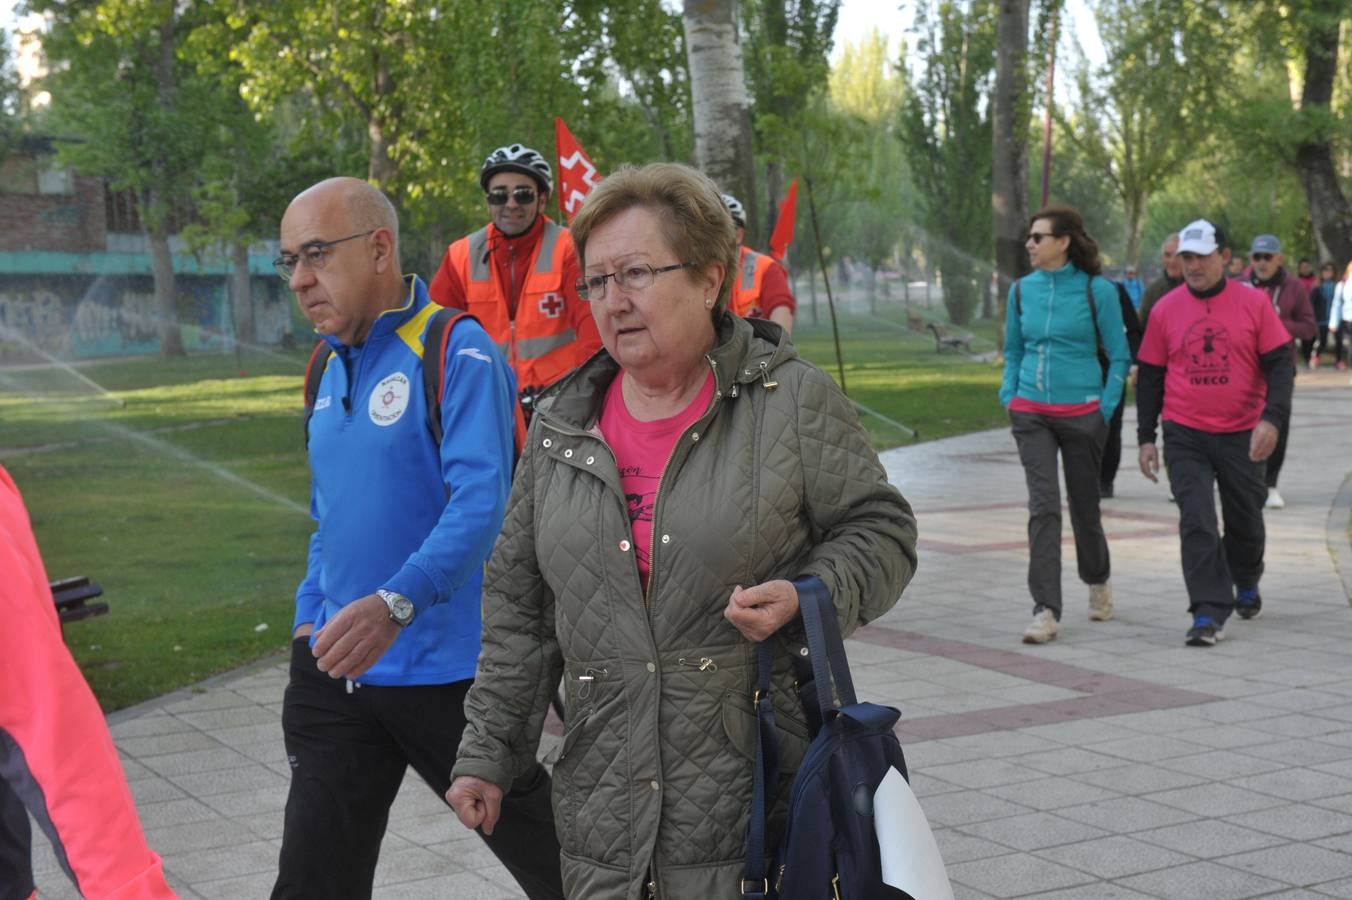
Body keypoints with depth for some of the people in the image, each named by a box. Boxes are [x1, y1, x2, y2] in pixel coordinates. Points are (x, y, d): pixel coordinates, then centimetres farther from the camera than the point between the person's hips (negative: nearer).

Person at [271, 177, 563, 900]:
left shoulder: (457, 351, -13)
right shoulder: (331, 370, 13)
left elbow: (481, 500, -25)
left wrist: (396, 603, -37)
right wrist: (309, 620, 11)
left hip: (450, 670, -7)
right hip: (338, 673, 7)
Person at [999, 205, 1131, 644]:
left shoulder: (1096, 290, -6)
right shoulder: (1022, 290, 4)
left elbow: (1119, 356, 0)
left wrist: (1106, 407, -7)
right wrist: (1009, 396, 7)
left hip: (1082, 414, -2)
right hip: (1031, 415, 2)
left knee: (1084, 505, 10)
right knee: (1043, 507, -8)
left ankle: (1098, 582, 38)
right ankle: (1045, 611, -9)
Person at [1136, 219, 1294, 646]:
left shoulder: (1254, 303, -5)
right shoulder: (1165, 310, -1)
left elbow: (1280, 366, -4)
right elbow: (1150, 377, 6)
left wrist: (1271, 419, -19)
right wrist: (1146, 437, 4)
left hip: (1242, 435, 0)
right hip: (1185, 436, 0)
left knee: (1245, 521, 15)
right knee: (1196, 523, -10)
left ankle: (1246, 585, 44)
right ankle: (1209, 614, -7)